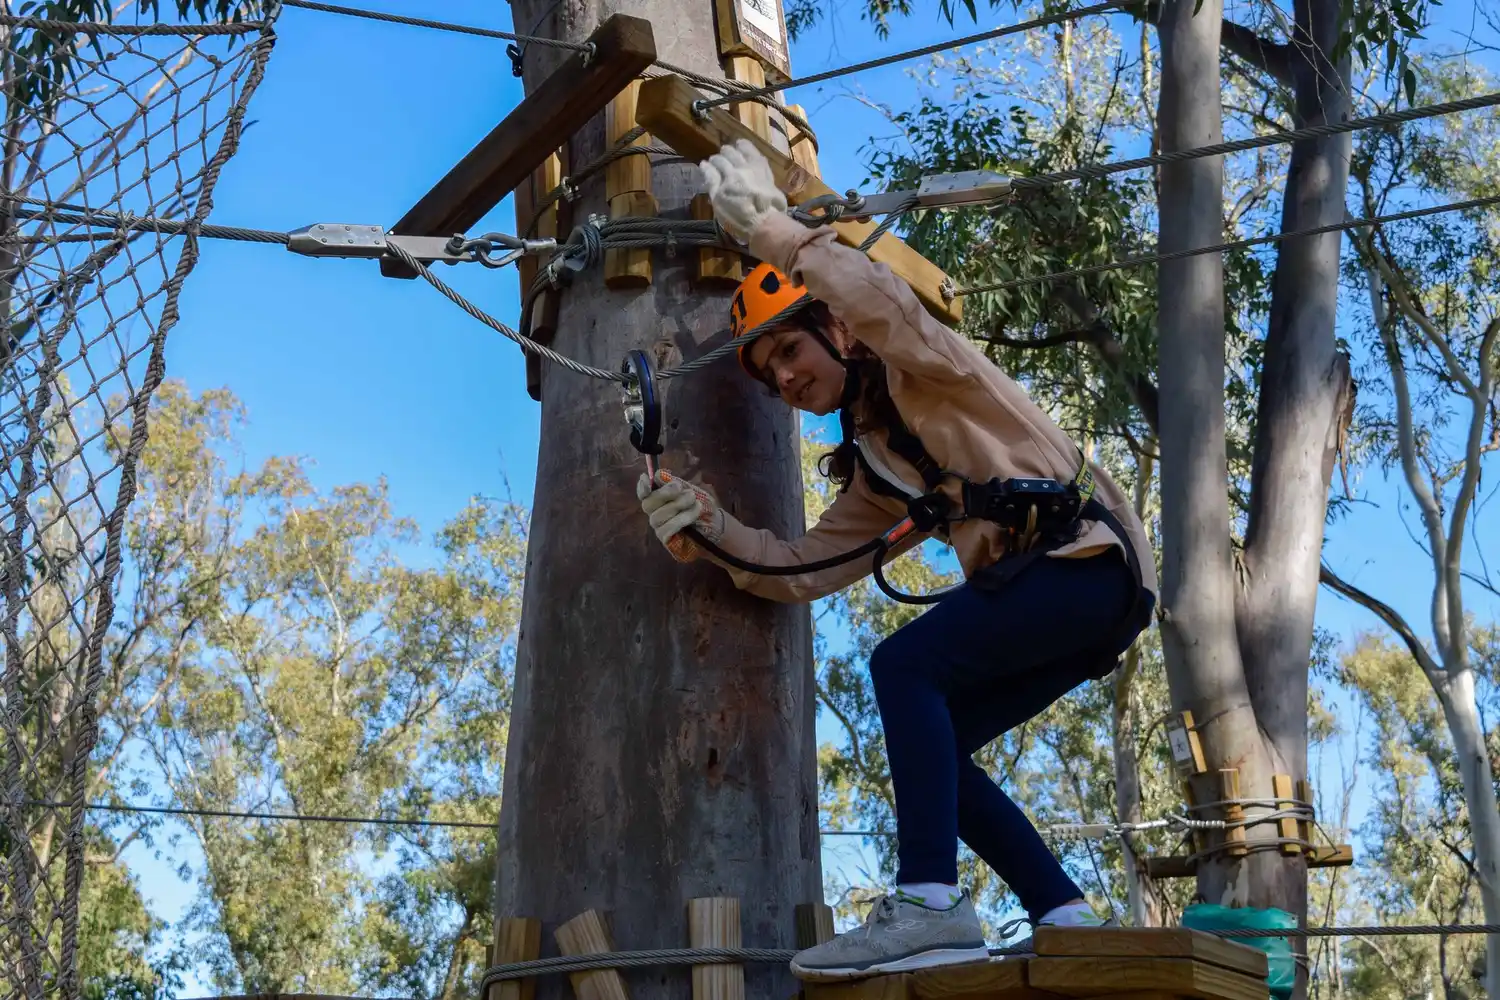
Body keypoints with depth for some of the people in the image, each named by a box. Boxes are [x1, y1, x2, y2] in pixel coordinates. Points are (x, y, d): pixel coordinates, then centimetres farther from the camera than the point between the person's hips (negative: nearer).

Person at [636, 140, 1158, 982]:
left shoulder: (923, 373, 0)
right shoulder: (872, 472, 20)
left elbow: (886, 305, -24)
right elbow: (804, 569, 12)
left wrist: (772, 228, -22)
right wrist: (713, 527, -3)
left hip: (1089, 558, -9)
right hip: (1040, 585, 9)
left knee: (904, 663, -23)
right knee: (930, 747, 4)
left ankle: (931, 903, -30)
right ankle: (1066, 917, 3)